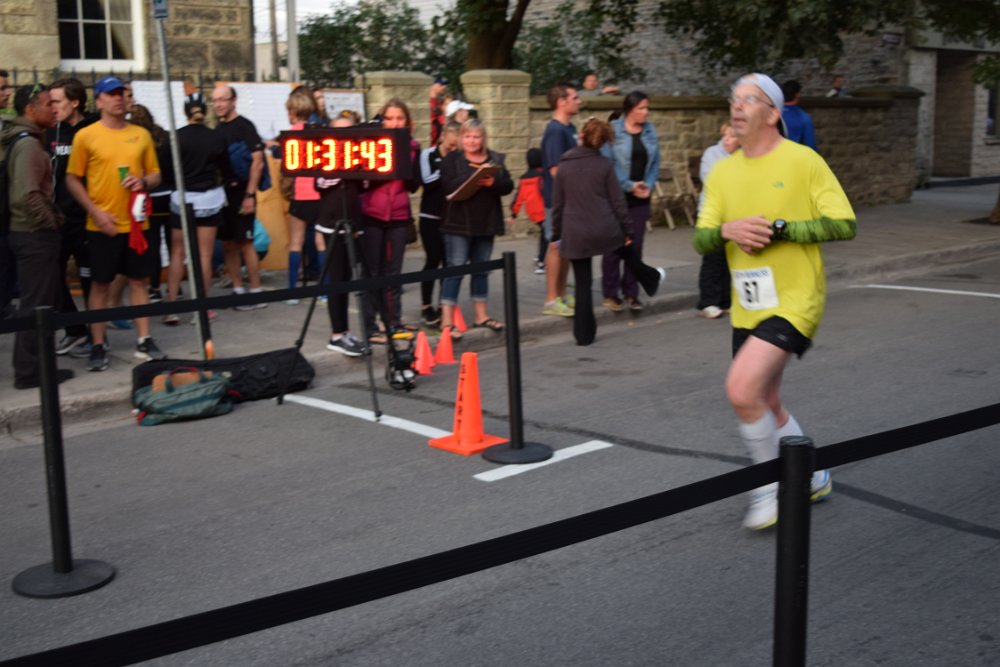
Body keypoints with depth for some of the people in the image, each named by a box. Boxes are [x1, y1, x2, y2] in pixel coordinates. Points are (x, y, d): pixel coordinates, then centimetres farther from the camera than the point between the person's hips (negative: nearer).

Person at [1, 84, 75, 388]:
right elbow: (27, 195, -27)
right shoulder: (27, 144, -17)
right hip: (35, 235, -10)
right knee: (37, 305, -3)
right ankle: (29, 371, 5)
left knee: (45, 302, 17)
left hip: (33, 233, 10)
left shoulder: (25, 140, 14)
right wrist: (50, 222, -15)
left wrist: (52, 219, 14)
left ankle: (29, 365, 25)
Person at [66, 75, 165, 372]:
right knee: (101, 284, 3)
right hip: (102, 225, -3)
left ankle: (144, 341, 16)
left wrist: (144, 182, -10)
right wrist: (95, 211, -11)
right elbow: (72, 179, -1)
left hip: (137, 222, 3)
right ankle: (98, 346, 11)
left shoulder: (141, 134, 7)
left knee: (139, 280, 8)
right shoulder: (85, 136, -3)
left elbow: (155, 174, 12)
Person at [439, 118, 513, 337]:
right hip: (459, 223, -4)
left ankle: (480, 315, 26)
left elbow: (508, 185, 1)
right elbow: (450, 185, -17)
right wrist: (477, 177, -26)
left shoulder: (495, 159, 9)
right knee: (456, 269, -6)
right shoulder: (452, 159, -2)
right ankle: (447, 320, -5)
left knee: (481, 269, 14)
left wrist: (493, 182, -20)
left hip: (486, 223, 5)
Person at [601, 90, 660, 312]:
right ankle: (610, 294, 10)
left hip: (641, 197, 4)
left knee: (636, 245, 6)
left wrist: (648, 185, -5)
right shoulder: (612, 130, -9)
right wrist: (629, 186, -13)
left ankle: (631, 292, 16)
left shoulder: (650, 130, 7)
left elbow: (655, 162, 9)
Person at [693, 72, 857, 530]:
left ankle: (768, 487, -1)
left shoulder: (803, 161, -8)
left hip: (794, 301, -7)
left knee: (742, 389, -22)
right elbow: (700, 240, 7)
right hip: (747, 310, 7)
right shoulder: (722, 171, 9)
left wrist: (779, 228, -18)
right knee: (765, 405, 16)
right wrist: (727, 230, -15)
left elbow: (845, 225, -11)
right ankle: (812, 479, 39)